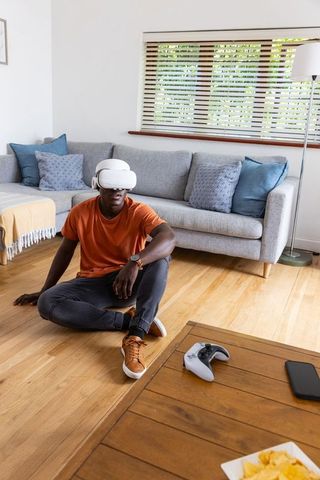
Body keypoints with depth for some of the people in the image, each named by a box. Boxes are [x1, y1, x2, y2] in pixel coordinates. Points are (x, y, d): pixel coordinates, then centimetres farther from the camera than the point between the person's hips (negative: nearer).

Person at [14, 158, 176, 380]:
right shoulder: (80, 212, -5)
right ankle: (129, 320, -23)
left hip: (129, 283, -1)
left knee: (160, 256, -31)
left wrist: (135, 262, -44)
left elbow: (169, 238, -30)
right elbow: (65, 252, 8)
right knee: (47, 303, -26)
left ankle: (135, 336, -38)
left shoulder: (139, 211, -12)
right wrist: (43, 291, 12)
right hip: (93, 283, 2)